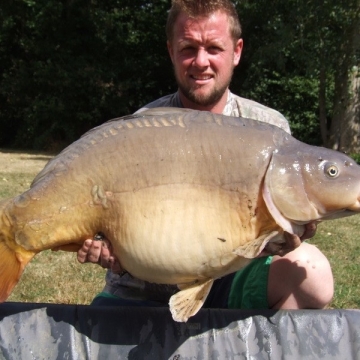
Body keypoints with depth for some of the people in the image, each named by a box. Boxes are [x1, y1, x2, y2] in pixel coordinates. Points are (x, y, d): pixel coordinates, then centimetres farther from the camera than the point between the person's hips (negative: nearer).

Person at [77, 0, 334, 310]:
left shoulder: (270, 129, -1)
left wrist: (291, 232, -22)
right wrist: (105, 250, -26)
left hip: (228, 286, 1)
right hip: (142, 294, 0)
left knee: (308, 269, -26)